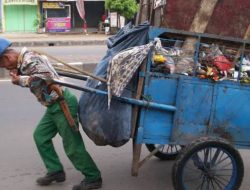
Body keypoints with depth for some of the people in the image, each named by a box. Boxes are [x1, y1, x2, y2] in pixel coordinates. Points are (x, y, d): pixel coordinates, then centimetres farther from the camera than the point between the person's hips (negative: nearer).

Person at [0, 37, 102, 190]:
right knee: (40, 135, 18)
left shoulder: (28, 61, -18)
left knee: (72, 145, -3)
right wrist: (19, 78, -3)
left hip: (62, 104, -10)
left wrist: (21, 80, -21)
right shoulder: (26, 58, 12)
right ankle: (56, 171, 26)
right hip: (55, 105, 10)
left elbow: (46, 76, -31)